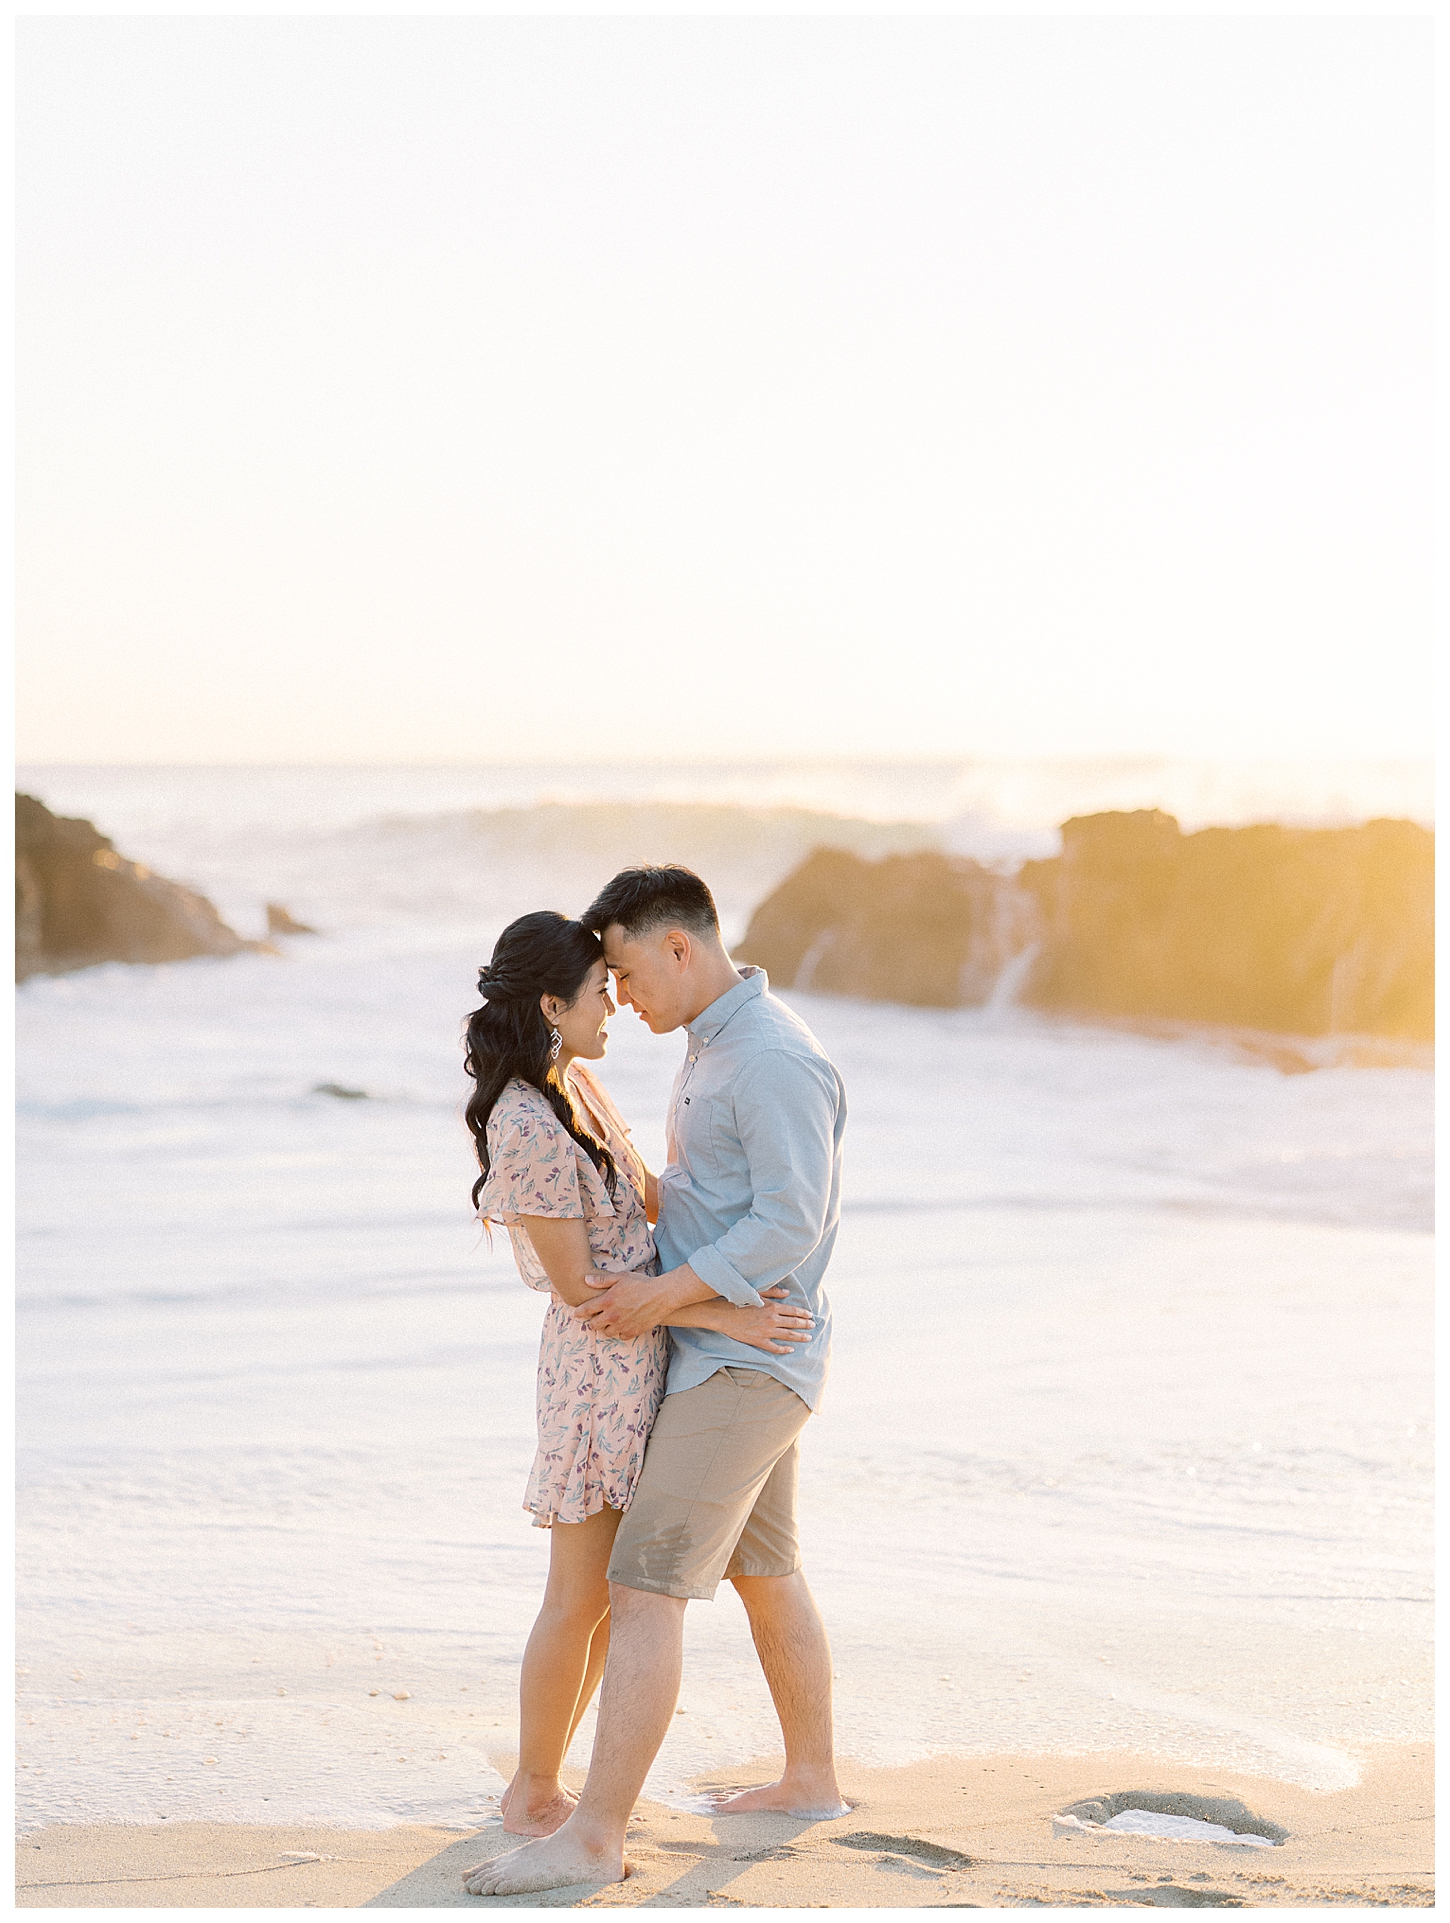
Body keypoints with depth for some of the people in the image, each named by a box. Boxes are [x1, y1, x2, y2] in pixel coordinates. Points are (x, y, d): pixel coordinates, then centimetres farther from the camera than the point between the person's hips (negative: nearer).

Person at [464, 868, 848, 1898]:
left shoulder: (776, 1059, -20)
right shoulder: (720, 1045, 13)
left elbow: (789, 1224, -24)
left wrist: (660, 1296, -20)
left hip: (742, 1366, -11)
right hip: (729, 1357, 11)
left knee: (645, 1590, -13)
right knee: (764, 1571, 21)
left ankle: (591, 1837, -14)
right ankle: (814, 1779, 35)